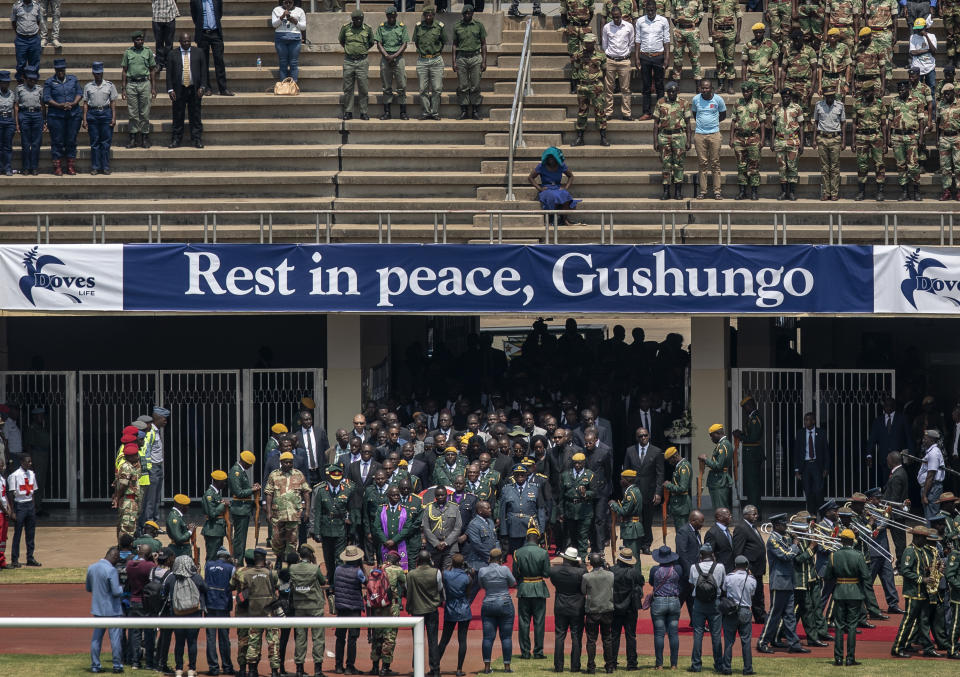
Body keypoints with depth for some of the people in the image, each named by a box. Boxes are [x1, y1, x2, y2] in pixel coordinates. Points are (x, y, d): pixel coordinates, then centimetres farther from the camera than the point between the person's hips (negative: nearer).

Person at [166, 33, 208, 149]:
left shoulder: (198, 53, 9)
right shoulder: (173, 54, 7)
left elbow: (203, 71, 7)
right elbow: (169, 73, 4)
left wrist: (202, 87, -4)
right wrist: (170, 89, -5)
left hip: (194, 90, 0)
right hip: (179, 90, 0)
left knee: (196, 117, 2)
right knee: (178, 117, 1)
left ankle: (197, 140, 6)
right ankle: (175, 140, 6)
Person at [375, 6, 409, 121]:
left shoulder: (402, 27, 5)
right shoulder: (381, 27, 8)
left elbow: (404, 44, 1)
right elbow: (379, 44, 4)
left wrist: (394, 56, -11)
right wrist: (387, 56, -10)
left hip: (399, 57, -1)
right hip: (385, 58, 1)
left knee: (401, 86, -3)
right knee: (387, 87, 3)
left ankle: (403, 112, 0)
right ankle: (387, 112, 6)